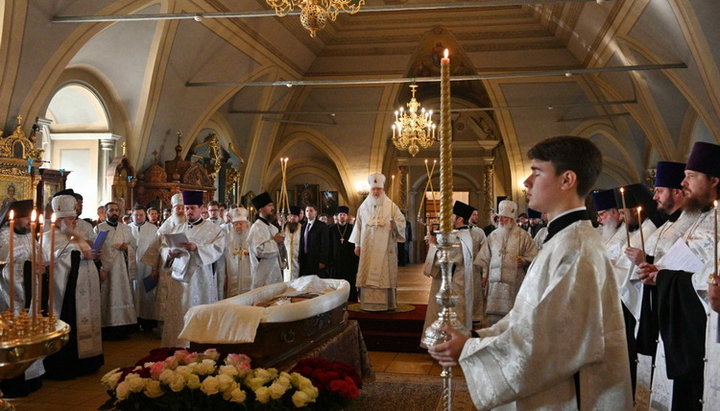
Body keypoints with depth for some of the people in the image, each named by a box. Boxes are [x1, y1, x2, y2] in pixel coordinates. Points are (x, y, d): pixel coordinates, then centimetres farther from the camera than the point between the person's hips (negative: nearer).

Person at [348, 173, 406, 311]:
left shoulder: (391, 206, 2)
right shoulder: (364, 207, 8)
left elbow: (402, 221, 2)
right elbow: (358, 226, 10)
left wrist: (395, 224, -21)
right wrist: (357, 244, 8)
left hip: (385, 247, -1)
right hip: (368, 247, 2)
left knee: (385, 273, -1)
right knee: (368, 274, -1)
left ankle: (386, 303, 3)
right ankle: (368, 303, 2)